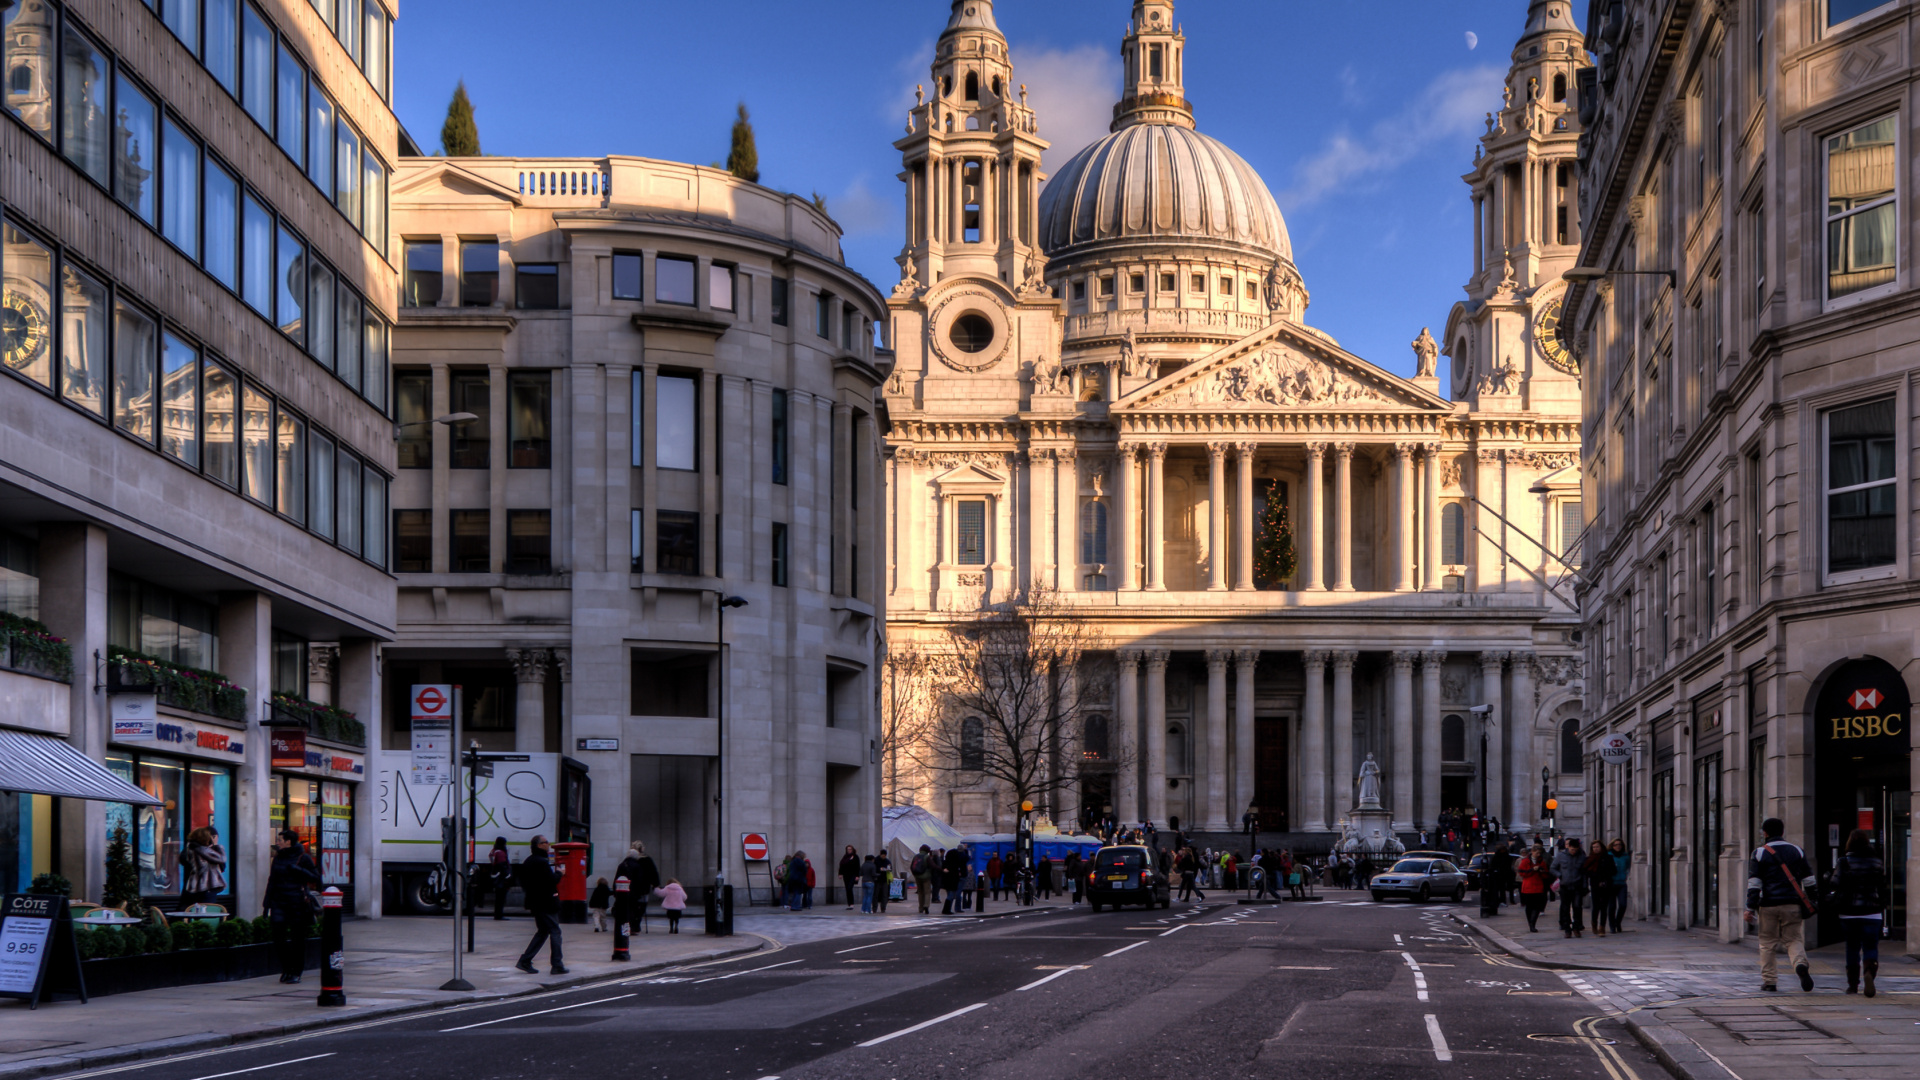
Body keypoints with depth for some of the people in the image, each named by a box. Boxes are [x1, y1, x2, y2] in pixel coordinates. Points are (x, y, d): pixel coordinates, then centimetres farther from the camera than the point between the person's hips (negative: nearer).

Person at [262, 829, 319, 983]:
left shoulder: (303, 858, -1)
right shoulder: (278, 858, 12)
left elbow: (316, 878, -4)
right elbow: (272, 882, 16)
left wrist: (298, 870, -16)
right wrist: (267, 904, 12)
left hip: (298, 903, -4)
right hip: (279, 903, 4)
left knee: (298, 939, 0)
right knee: (278, 935, -7)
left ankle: (296, 971, 10)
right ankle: (286, 968, 8)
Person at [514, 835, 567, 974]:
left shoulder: (527, 862, 12)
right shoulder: (541, 862, -18)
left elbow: (523, 882, 18)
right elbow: (552, 880, -21)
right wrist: (559, 873, -4)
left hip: (535, 902, 9)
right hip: (546, 902, -9)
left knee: (542, 931, 18)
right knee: (555, 931, -3)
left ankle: (525, 961, 12)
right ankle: (557, 965, -4)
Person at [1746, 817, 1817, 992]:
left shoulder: (1759, 853, 0)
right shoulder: (1797, 851, 8)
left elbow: (1754, 884, -6)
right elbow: (1808, 880, 9)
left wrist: (1750, 909, -5)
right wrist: (1813, 903, 16)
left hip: (1768, 905, -2)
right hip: (1792, 904, 2)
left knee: (1767, 943, 8)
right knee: (1793, 939, 8)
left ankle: (1768, 981, 8)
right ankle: (1800, 964, -22)